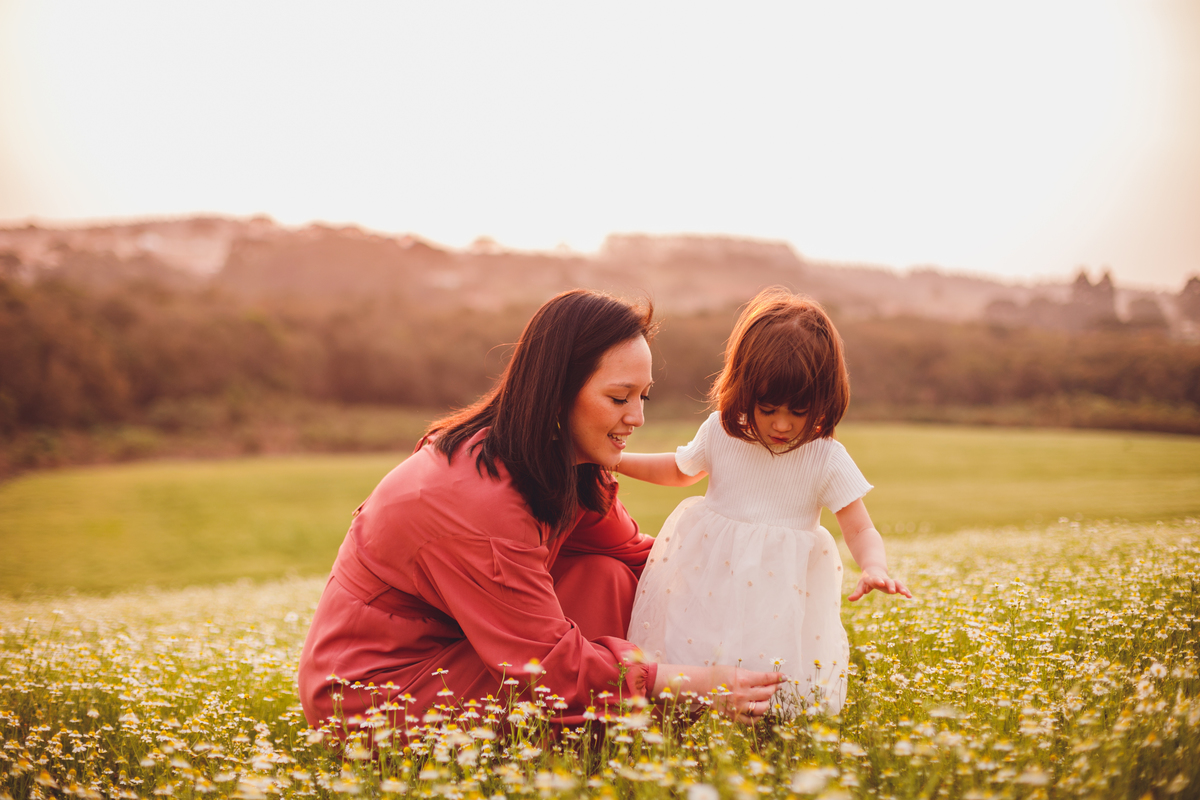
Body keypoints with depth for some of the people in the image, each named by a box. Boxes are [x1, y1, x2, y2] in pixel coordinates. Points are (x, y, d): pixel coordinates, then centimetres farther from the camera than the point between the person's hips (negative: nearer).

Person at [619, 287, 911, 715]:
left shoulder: (827, 459, -9)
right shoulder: (720, 433, -2)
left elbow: (860, 530, -10)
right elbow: (680, 470, 18)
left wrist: (874, 567, -32)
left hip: (780, 595, -1)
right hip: (708, 584, 2)